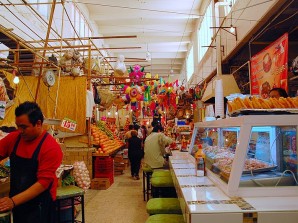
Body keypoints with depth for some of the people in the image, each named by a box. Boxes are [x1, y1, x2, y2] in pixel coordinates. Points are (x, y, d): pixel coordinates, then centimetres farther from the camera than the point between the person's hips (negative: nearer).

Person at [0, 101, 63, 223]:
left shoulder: (51, 148, -20)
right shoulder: (13, 138, -3)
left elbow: (43, 182, -21)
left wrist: (13, 201, -24)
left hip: (38, 207, -5)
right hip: (15, 202, 5)